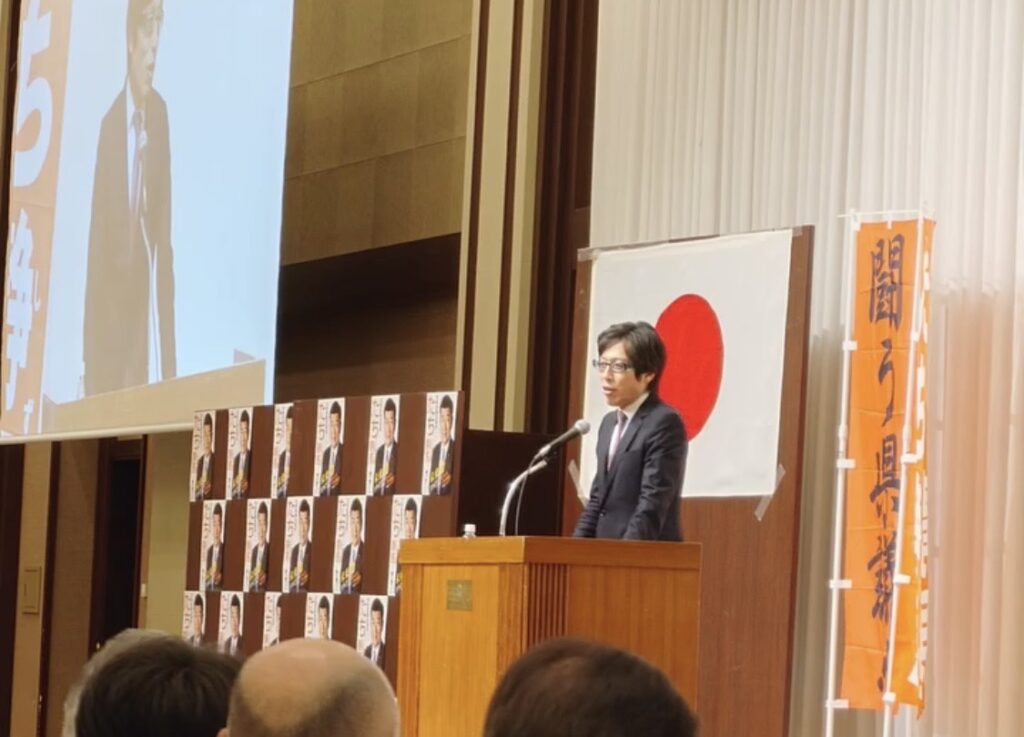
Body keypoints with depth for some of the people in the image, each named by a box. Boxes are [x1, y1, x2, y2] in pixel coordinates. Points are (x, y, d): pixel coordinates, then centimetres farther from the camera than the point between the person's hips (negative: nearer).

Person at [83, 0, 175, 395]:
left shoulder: (161, 114, 7)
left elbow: (164, 218, 9)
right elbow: (98, 244, -6)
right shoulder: (110, 123, -7)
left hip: (149, 301, 4)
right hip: (113, 301, -4)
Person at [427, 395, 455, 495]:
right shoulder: (435, 450, 15)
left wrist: (450, 478, -20)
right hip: (434, 496, 4)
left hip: (450, 496, -4)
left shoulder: (456, 448, -5)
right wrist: (433, 483, 0)